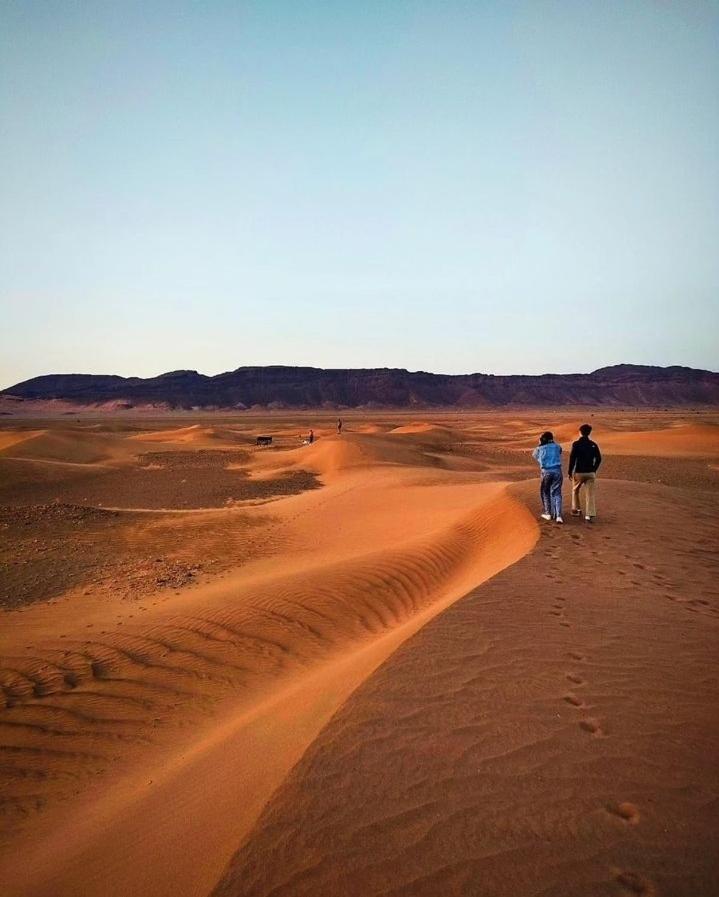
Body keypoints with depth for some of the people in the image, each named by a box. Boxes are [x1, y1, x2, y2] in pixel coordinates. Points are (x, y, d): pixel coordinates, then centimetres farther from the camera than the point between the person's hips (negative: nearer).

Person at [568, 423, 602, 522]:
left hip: (579, 473, -2)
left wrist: (570, 472, -3)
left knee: (575, 491, 20)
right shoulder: (593, 445, 2)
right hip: (590, 473, 2)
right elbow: (598, 459, 4)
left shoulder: (576, 444, -8)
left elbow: (572, 459, -11)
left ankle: (576, 510, 27)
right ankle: (589, 515, -4)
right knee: (590, 494, 3)